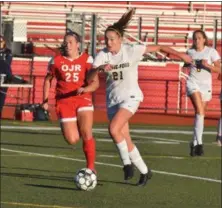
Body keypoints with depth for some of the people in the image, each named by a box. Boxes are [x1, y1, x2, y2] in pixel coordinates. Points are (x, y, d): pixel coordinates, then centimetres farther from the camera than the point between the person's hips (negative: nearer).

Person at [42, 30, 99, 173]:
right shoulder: (57, 61, 1)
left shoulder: (87, 60, -3)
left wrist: (85, 89, -29)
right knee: (72, 140, -7)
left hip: (83, 99, -1)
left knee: (86, 134, -16)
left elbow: (95, 83, -9)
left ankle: (91, 168, -5)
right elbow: (48, 80, 15)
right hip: (64, 101, 1)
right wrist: (45, 100, 10)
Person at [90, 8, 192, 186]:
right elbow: (90, 74, -18)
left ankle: (127, 162, -7)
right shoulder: (103, 55, -5)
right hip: (113, 98, 4)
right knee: (125, 139, 4)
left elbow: (158, 48, -3)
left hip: (130, 96, -4)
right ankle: (145, 171, 18)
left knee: (113, 129, -25)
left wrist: (180, 55, -7)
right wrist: (100, 68, -39)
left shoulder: (132, 50, -11)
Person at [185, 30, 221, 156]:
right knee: (200, 111, -21)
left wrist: (207, 65, -23)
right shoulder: (190, 52, 6)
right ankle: (199, 142, -28)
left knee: (200, 114, 6)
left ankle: (194, 144, 21)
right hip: (193, 83, -1)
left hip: (206, 85, 1)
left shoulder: (211, 52, -1)